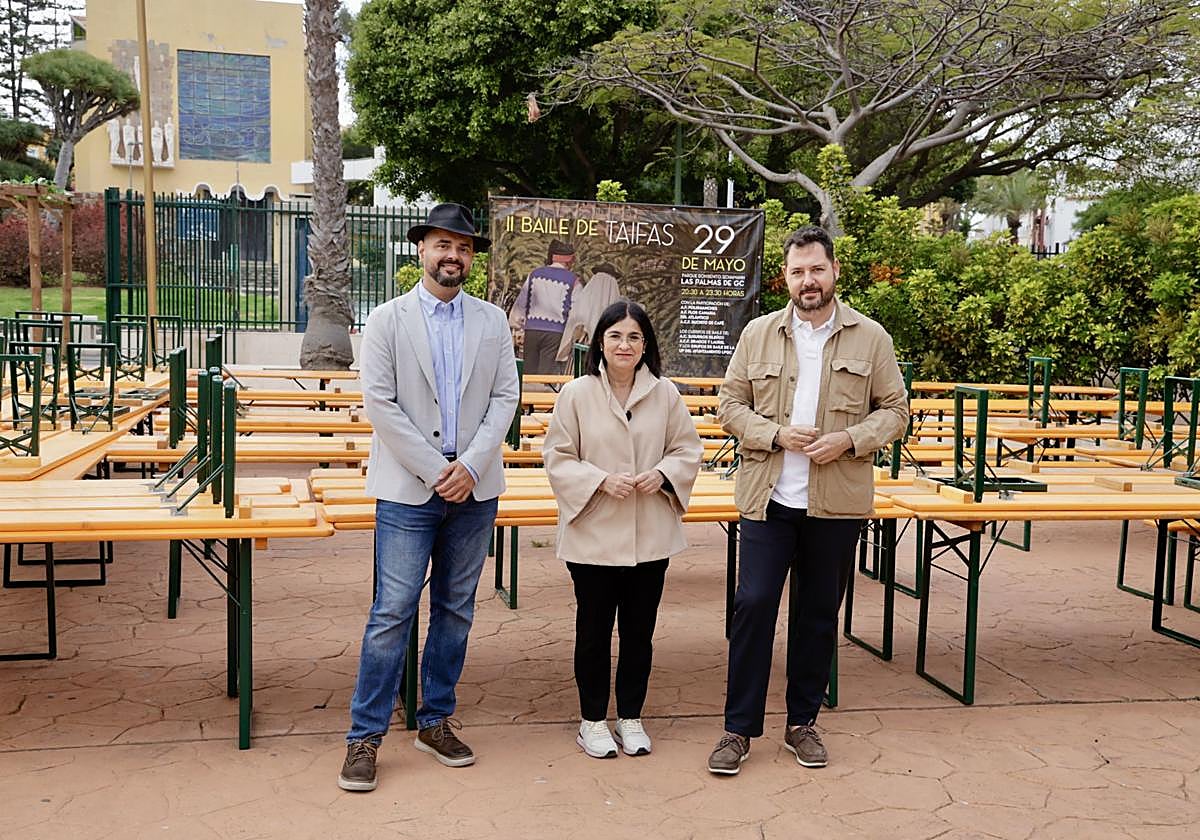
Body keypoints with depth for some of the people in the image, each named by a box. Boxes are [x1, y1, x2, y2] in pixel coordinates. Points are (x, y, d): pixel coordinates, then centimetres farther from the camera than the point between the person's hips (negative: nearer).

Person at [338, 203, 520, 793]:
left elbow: (505, 396, 4)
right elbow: (380, 402, -7)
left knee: (455, 609, 11)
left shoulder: (492, 321, 9)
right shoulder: (387, 320, 0)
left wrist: (471, 465, -9)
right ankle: (365, 736, 6)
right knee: (393, 612, -4)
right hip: (408, 488, -3)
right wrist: (434, 471, -12)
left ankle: (436, 721, 24)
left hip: (473, 487, 4)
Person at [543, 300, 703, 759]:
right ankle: (593, 720, 25)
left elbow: (687, 449, 8)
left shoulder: (665, 394, 2)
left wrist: (662, 474, -11)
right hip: (593, 534, -2)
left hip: (651, 536, 2)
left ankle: (630, 717, 29)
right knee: (594, 630, 9)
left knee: (639, 630, 13)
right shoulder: (576, 394, -5)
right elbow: (558, 457, -3)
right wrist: (601, 481, -17)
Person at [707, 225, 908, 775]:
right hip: (768, 497, 0)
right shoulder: (758, 334, 4)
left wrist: (851, 439, -12)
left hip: (837, 502, 1)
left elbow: (895, 409, 6)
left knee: (820, 612, 10)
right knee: (753, 604, -3)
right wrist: (777, 434, -12)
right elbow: (729, 404, 5)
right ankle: (739, 727, 8)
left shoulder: (871, 338, 3)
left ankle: (802, 721, 25)